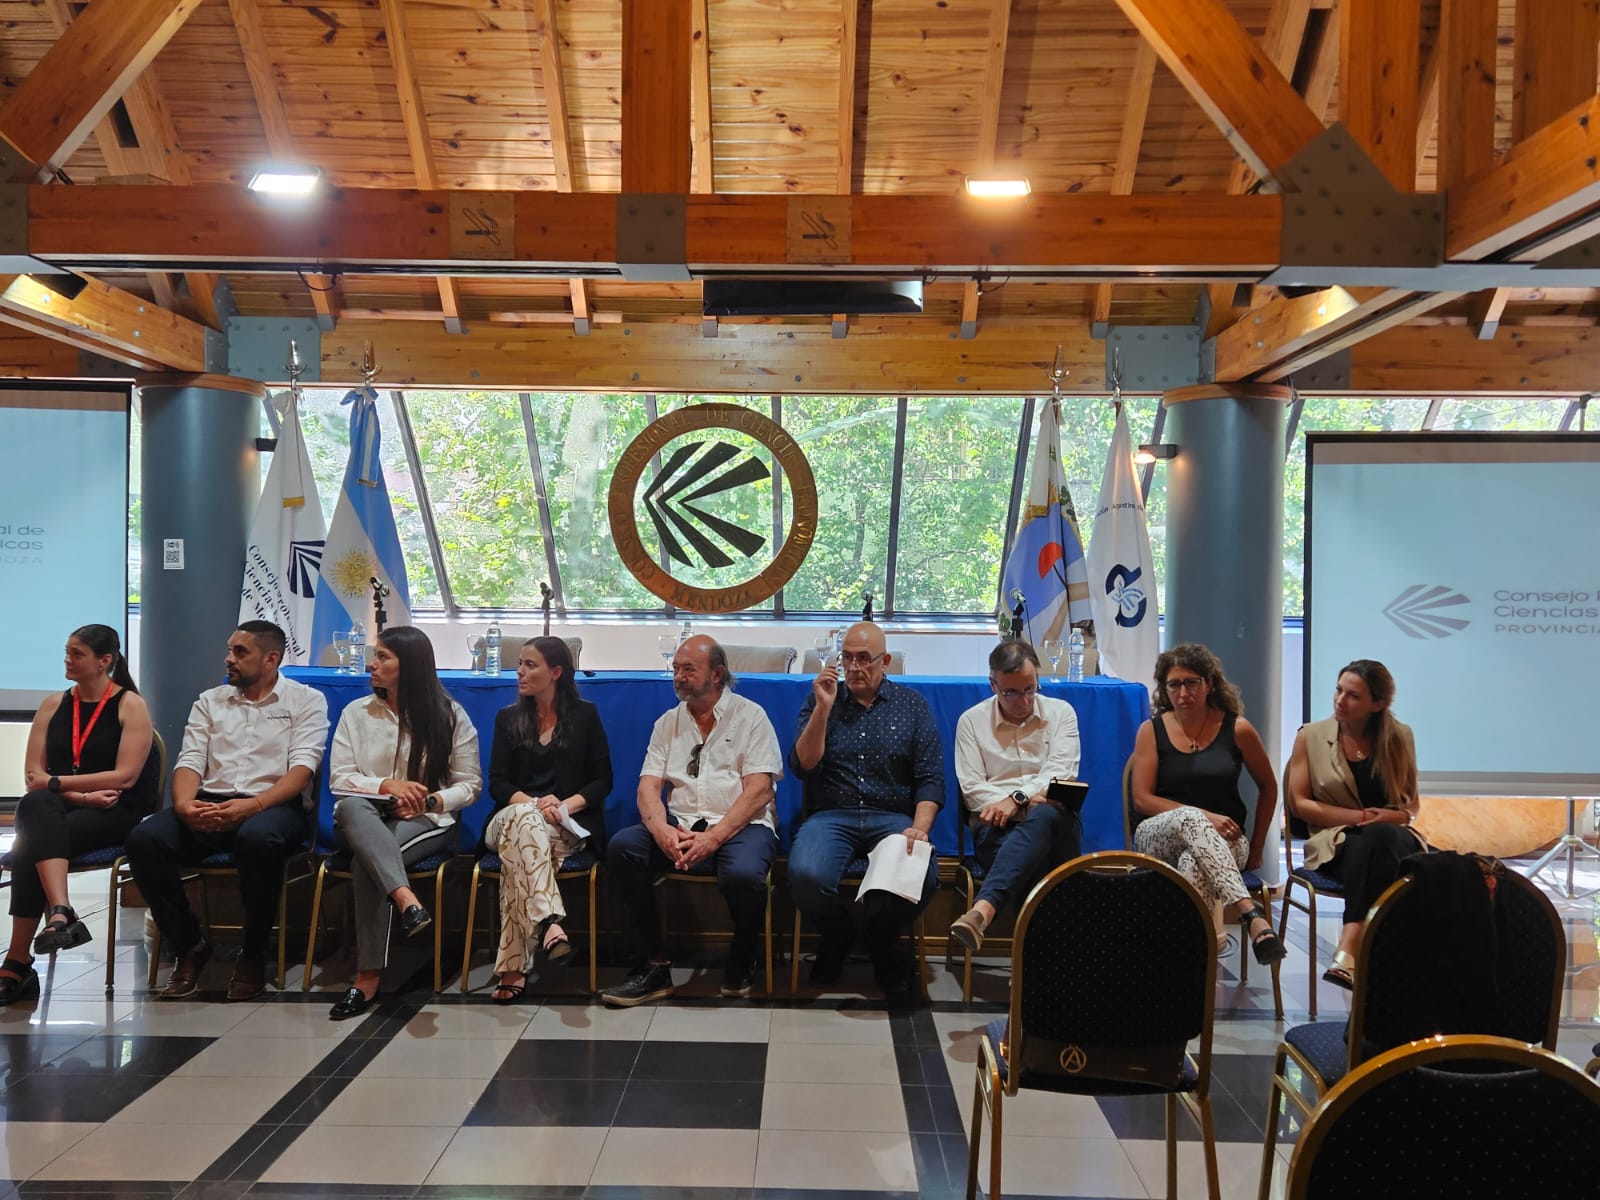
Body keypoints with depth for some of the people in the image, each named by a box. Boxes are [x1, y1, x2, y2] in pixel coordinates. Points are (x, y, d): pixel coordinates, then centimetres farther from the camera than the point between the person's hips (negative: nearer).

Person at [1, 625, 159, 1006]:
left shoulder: (130, 705, 1)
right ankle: (61, 913, -49)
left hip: (117, 814, -3)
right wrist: (82, 795, -11)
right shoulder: (53, 705, 14)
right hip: (58, 811, 3)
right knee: (34, 805, -35)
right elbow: (33, 775, 6)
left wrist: (56, 782, -10)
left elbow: (125, 777, -10)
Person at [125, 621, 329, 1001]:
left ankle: (252, 955, -17)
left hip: (274, 806, -4)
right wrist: (183, 803, -15)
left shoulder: (306, 700, 6)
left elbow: (302, 767, -7)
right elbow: (190, 760, 9)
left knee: (258, 837, -40)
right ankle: (189, 947, -7)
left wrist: (253, 805, -24)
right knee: (144, 838, -24)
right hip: (210, 805, 4)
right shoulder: (209, 701, 19)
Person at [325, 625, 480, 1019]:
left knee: (367, 861, -35)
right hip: (364, 820, 2)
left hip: (427, 822, -2)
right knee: (352, 807, -37)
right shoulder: (356, 713, 8)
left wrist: (431, 801, -15)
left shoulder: (450, 715, 3)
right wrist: (386, 786, -16)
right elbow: (339, 779, 1)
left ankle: (368, 976, -34)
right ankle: (406, 899, -55)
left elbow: (470, 784, 3)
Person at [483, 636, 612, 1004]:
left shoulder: (585, 715, 10)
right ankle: (550, 923, -56)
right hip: (512, 816, 1)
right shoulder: (508, 718, 16)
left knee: (518, 845, -35)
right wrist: (534, 805, -15)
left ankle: (512, 968, -44)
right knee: (525, 818, -38)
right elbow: (498, 783, 6)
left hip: (566, 827, -1)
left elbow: (602, 780, 5)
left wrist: (566, 805, -14)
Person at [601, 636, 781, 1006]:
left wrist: (713, 838, -19)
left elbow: (758, 790, -7)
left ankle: (741, 962, -3)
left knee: (743, 874, -36)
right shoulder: (668, 723, 16)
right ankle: (654, 965, -15)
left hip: (740, 825, -4)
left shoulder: (750, 716, 3)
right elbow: (648, 786, 6)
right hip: (680, 824, 4)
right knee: (622, 847, -23)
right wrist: (662, 830, -17)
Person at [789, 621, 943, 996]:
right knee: (805, 875, -33)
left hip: (892, 817, 0)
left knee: (923, 877, -32)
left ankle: (882, 940, 4)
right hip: (831, 817, 0)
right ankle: (838, 935, 4)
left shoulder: (911, 705, 10)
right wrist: (824, 708, -11)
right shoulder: (819, 701, 10)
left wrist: (919, 828, -14)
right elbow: (802, 767, -1)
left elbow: (930, 778, 3)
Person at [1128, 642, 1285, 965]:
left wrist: (1255, 848, 12)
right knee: (1189, 819, -38)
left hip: (1222, 840, 0)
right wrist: (1203, 817, -14)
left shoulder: (1237, 729, 4)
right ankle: (1252, 916, -54)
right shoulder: (1151, 731, 4)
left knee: (1193, 865, -38)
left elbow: (1268, 788, 16)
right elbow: (1142, 799, -3)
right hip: (1157, 838, 0)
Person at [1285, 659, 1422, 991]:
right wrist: (1359, 817, -9)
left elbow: (1410, 805, 16)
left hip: (1393, 838, 1)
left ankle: (1347, 952, -49)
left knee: (1380, 836, -38)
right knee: (1374, 837, -38)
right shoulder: (1311, 736, 6)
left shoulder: (1399, 737, 11)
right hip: (1335, 842, -1)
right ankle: (1359, 952, -46)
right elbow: (1300, 803, 1)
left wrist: (1391, 817, -8)